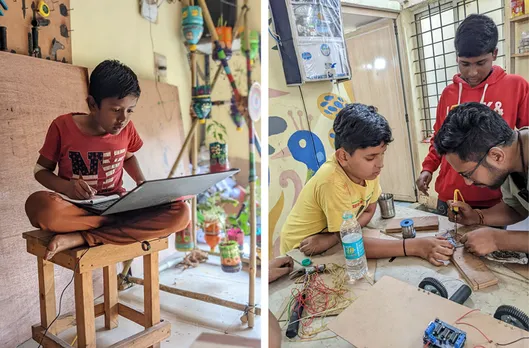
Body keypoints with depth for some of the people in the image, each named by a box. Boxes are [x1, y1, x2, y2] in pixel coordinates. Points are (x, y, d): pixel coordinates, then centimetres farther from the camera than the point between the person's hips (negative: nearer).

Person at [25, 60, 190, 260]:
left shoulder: (126, 128, -2)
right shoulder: (63, 126, -9)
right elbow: (41, 170, 3)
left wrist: (142, 183, -1)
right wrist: (67, 187, -20)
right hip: (76, 208, -3)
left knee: (180, 213, -25)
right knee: (39, 206, -39)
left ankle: (81, 238, -26)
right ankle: (132, 229, -24)